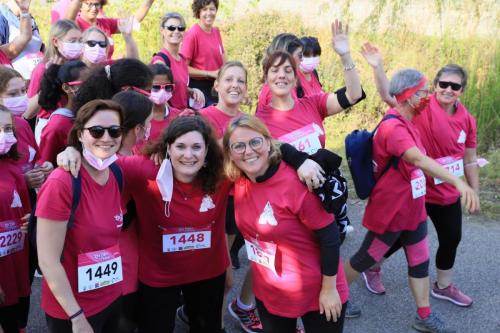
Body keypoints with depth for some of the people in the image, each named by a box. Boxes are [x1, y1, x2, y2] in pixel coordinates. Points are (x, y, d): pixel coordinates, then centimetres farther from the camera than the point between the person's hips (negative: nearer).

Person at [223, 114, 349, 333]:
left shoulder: (296, 182, -25)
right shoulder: (238, 182, -9)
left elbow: (330, 237, -19)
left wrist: (329, 289, -14)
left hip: (316, 292, -5)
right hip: (267, 293, 6)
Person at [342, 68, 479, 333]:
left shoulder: (406, 123, 5)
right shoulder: (393, 127, -27)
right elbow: (417, 159, -45)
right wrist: (458, 182, -55)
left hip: (412, 209, 9)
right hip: (389, 212, -9)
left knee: (420, 261, 14)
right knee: (366, 259, 9)